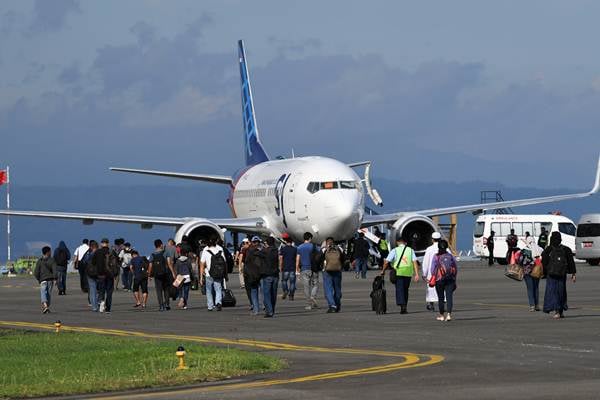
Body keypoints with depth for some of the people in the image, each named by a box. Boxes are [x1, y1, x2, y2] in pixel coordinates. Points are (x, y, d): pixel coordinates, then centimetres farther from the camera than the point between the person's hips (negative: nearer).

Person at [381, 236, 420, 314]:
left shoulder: (394, 251, 3)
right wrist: (416, 274, -4)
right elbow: (415, 262, -1)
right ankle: (404, 308, 19)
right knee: (405, 290, 15)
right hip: (408, 273, 3)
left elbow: (387, 262, -5)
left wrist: (383, 271, 9)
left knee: (399, 290, -4)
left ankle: (402, 305, -23)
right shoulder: (410, 250, 9)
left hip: (398, 272, -3)